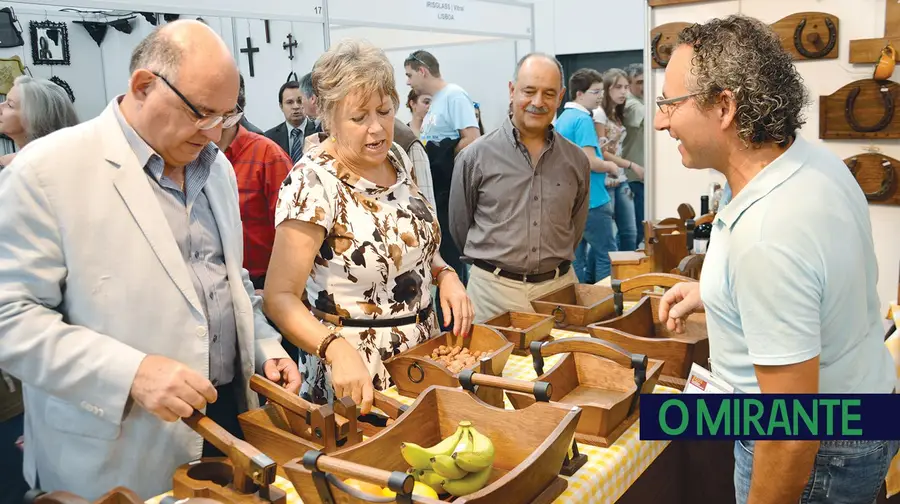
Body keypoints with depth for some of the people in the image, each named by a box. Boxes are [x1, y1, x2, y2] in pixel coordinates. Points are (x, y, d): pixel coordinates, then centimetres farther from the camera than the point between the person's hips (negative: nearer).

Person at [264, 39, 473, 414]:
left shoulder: (397, 158, 0)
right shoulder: (314, 182, -20)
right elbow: (280, 297, -23)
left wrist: (444, 274, -4)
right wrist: (336, 348, -38)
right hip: (359, 373, -6)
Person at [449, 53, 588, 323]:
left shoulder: (576, 160, 3)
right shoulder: (476, 157, -6)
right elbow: (460, 225, 5)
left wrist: (551, 261, 13)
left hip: (558, 287, 3)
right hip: (494, 289, -2)